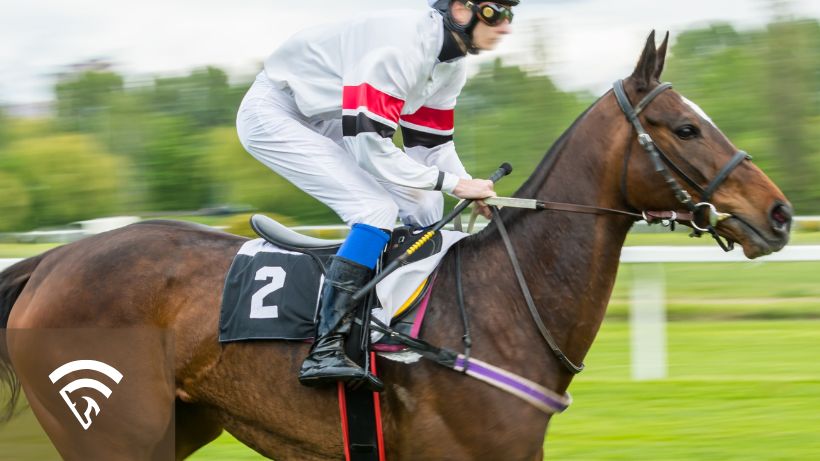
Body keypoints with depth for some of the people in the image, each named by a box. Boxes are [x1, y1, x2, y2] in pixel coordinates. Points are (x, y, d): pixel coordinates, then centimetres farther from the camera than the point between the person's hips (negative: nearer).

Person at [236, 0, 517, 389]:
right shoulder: (401, 46, -31)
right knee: (377, 209, -24)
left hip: (327, 124, 10)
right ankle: (324, 351, -26)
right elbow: (373, 150, -32)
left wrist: (474, 192, -10)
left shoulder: (452, 64, -1)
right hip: (276, 116, -10)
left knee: (423, 207, 4)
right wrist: (453, 183, -27)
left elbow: (431, 145, 6)